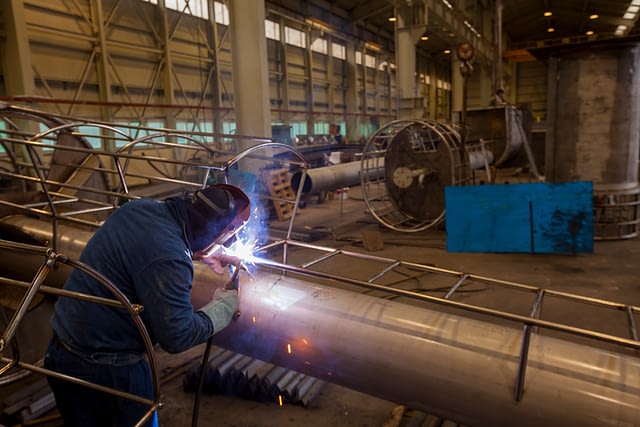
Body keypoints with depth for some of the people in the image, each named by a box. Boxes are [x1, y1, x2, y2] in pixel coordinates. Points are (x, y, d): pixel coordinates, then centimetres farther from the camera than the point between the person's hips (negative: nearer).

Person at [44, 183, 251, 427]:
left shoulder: (140, 207, -6)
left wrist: (200, 253, 11)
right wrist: (225, 304, -11)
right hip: (107, 369, -8)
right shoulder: (167, 259, -31)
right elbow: (178, 336, -25)